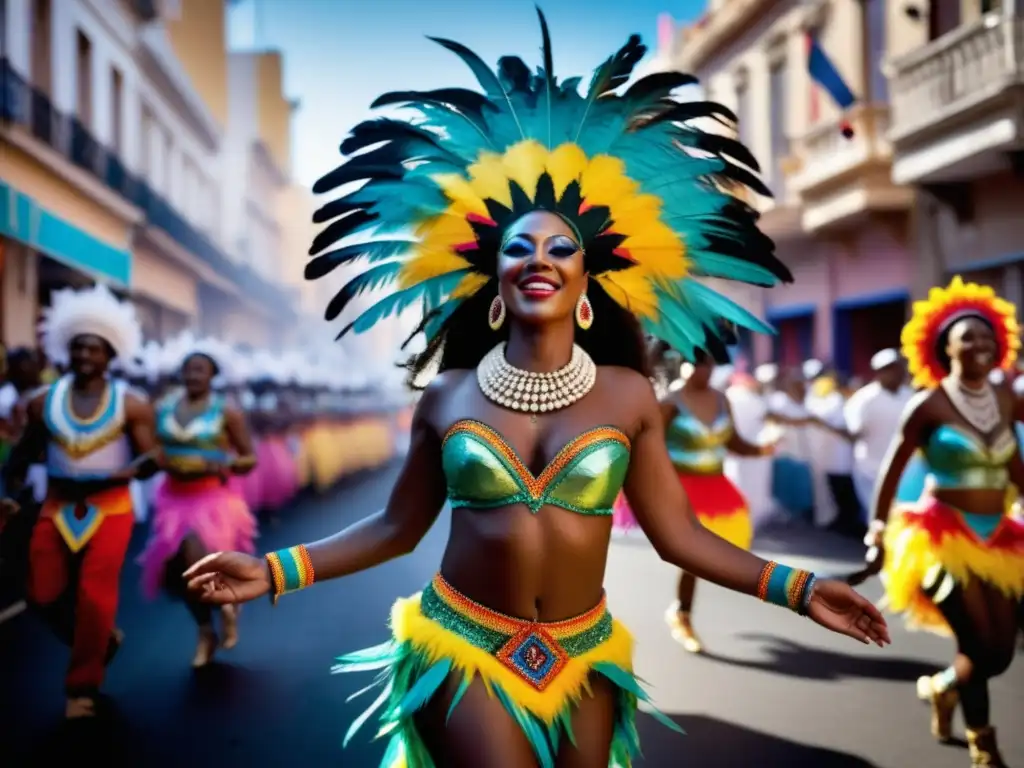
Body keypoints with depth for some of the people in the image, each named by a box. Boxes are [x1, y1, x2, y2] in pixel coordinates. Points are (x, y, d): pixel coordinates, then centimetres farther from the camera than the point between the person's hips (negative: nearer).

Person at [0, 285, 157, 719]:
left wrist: (130, 471, -28)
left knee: (95, 594, -6)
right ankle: (100, 641, 32)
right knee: (45, 593, 4)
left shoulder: (130, 405, -5)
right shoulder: (44, 402, 2)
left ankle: (82, 687, 11)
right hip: (57, 507, 3)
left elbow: (151, 458, -7)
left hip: (110, 508, -3)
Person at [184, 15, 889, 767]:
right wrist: (275, 571, -4)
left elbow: (679, 533, -1)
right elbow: (397, 527, 3)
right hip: (463, 649, -1)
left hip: (580, 660, 2)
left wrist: (797, 588, -8)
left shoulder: (628, 397, -3)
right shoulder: (448, 396, -3)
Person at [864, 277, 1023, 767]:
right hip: (944, 537, -6)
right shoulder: (929, 404, -9)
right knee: (981, 648, -10)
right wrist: (879, 529, -5)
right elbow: (893, 468, -5)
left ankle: (942, 688, 39)